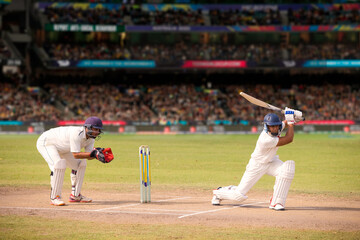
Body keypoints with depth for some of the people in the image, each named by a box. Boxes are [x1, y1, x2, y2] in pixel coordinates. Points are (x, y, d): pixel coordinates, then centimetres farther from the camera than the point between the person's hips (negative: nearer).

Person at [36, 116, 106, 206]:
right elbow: (75, 154, -36)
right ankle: (54, 197, -22)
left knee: (80, 164, 7)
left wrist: (97, 154, -29)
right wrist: (93, 153, -40)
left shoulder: (91, 137, -8)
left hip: (59, 147, 10)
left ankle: (75, 195, 15)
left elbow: (88, 156, -9)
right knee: (59, 164, -32)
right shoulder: (77, 133, -35)